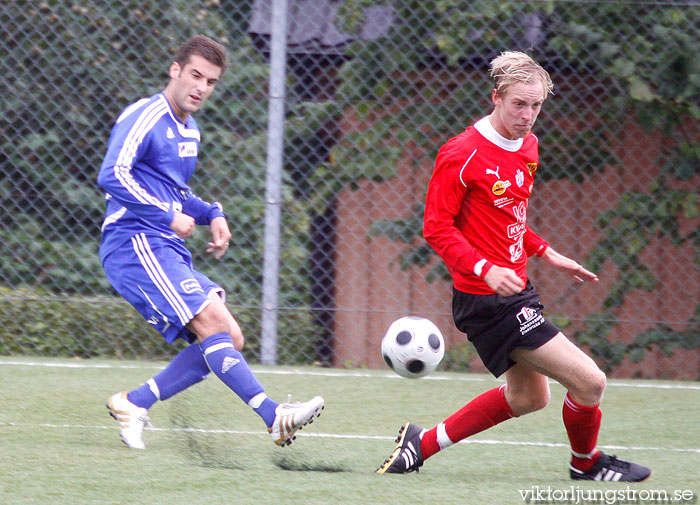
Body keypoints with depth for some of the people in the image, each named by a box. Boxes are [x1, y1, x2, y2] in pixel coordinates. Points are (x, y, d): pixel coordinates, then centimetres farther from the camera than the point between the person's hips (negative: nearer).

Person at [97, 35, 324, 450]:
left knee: (229, 340, 1)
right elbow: (112, 176, -21)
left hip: (170, 252, 10)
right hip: (135, 244, -10)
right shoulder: (145, 117, -9)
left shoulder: (189, 132, 20)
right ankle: (274, 417, -29)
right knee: (213, 322, -22)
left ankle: (134, 403, 5)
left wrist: (211, 214, 12)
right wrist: (169, 216, -18)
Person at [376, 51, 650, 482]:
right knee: (589, 382, -10)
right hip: (487, 299, -10)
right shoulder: (462, 154, -18)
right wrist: (485, 269, -29)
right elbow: (437, 227, -17)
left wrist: (546, 254, 13)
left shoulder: (527, 145, 9)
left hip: (516, 290, 10)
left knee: (527, 396, 25)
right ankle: (586, 463, 18)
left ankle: (422, 444, 32)